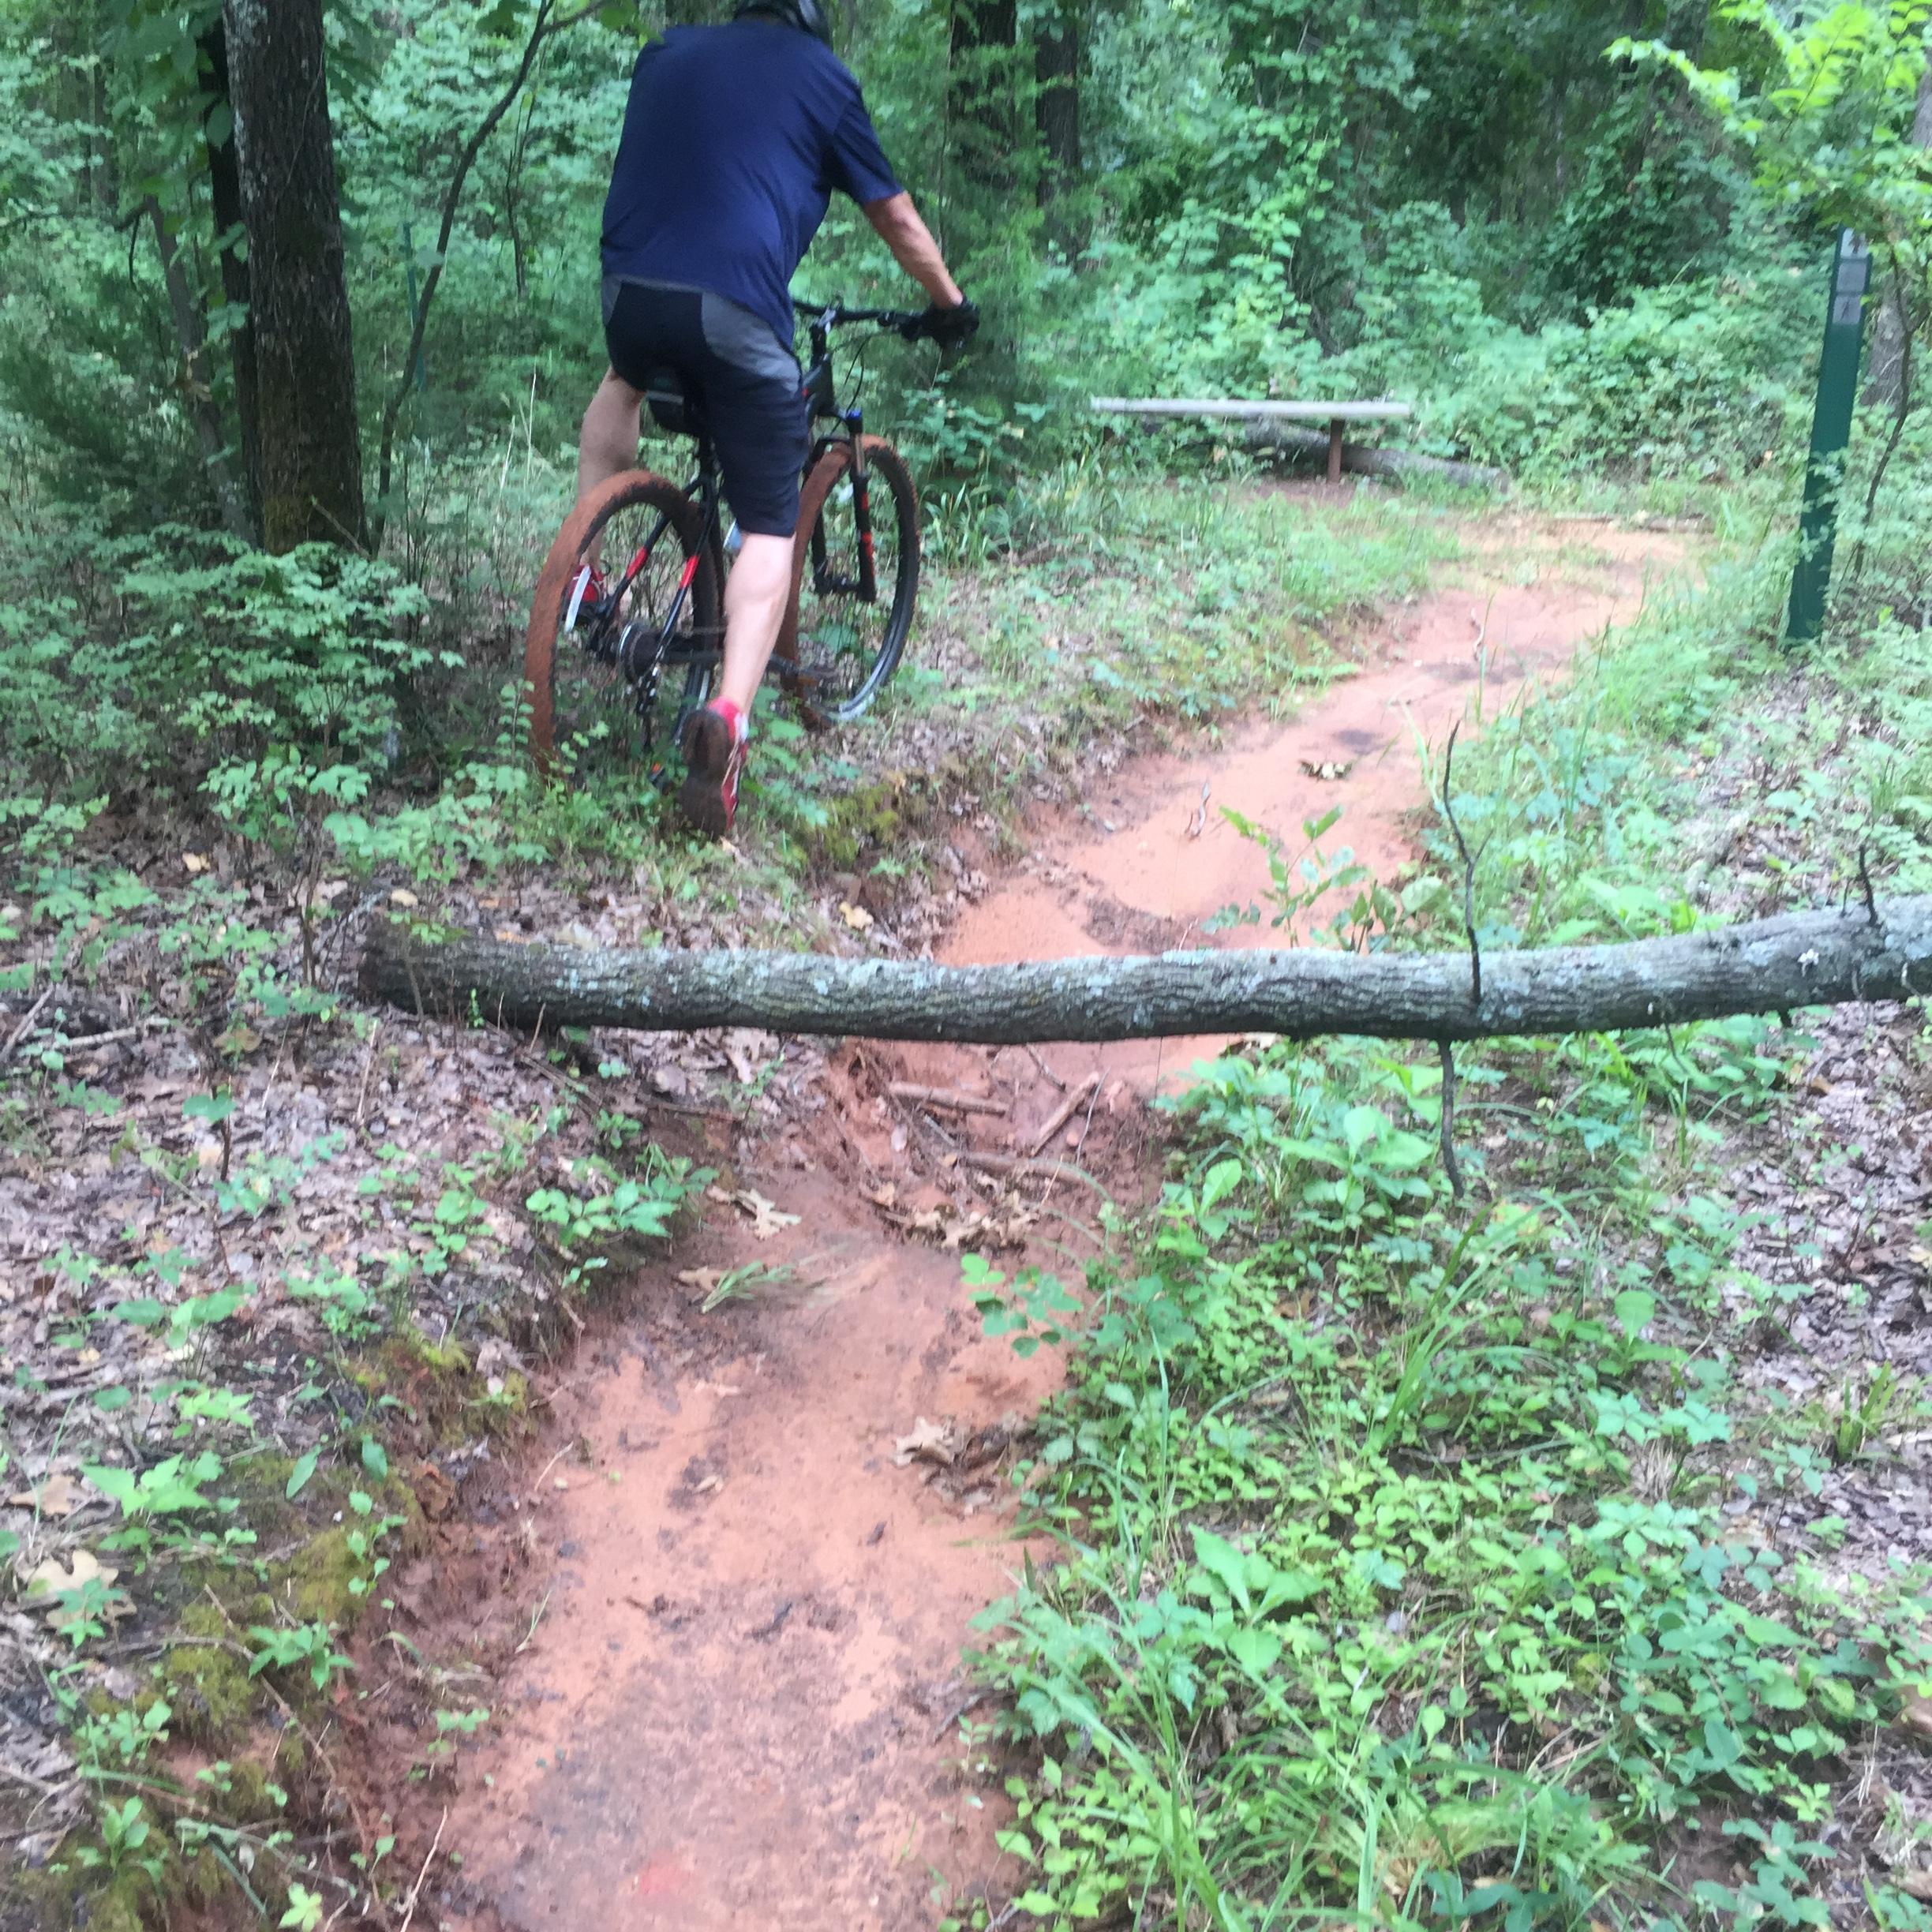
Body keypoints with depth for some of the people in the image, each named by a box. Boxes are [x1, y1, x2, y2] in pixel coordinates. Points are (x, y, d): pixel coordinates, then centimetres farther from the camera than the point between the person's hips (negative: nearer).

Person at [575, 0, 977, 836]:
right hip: (739, 311, -4)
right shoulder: (822, 76, 14)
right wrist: (951, 303, 35)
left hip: (629, 287, 4)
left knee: (625, 381, 39)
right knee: (770, 529, 5)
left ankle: (581, 571, 29)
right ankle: (728, 715, -17)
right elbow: (896, 218, 19)